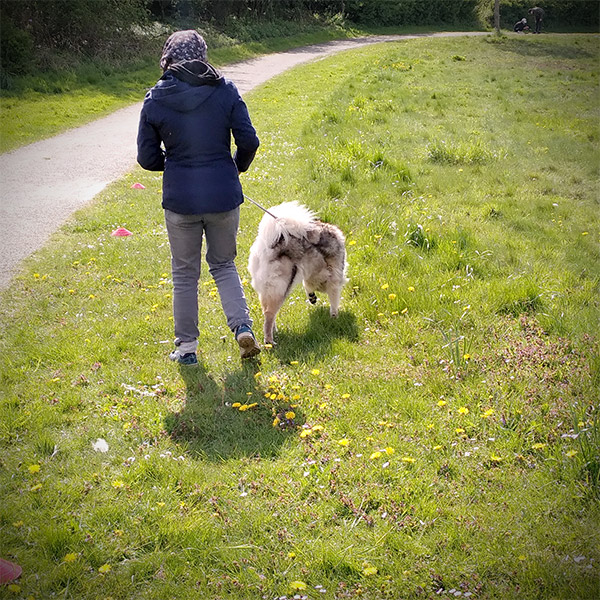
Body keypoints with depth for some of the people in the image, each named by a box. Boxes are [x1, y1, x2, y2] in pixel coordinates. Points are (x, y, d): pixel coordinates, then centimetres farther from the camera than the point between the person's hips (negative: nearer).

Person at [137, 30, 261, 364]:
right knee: (224, 264, 20)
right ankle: (243, 326, 4)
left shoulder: (155, 100, -4)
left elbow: (147, 157, -1)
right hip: (224, 196, 1)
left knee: (185, 274, 14)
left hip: (180, 198, -1)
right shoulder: (225, 90, -6)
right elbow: (249, 141, -5)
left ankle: (187, 346, 21)